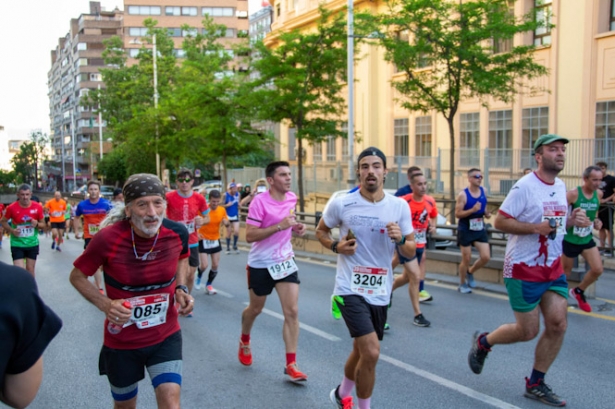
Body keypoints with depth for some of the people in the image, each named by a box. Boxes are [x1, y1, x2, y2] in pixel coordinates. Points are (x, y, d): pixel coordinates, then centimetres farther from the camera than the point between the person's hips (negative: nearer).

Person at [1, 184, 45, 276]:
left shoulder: (38, 207, -8)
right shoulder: (12, 207, -13)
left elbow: (43, 224, 4)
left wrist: (37, 224, -19)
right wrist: (11, 230, -14)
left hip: (32, 244, 2)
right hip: (17, 244, -2)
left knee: (30, 270, 13)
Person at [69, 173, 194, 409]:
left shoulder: (177, 232, -15)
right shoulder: (108, 238, -24)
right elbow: (77, 276, -6)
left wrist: (181, 288, -6)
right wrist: (105, 304, -22)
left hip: (166, 336, 1)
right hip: (122, 341, -1)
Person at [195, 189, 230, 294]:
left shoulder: (222, 210, -4)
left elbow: (227, 224, 8)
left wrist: (226, 222, -15)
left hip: (215, 240, 4)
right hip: (204, 240, -4)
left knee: (215, 265, 5)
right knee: (204, 265, -7)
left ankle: (209, 285, 26)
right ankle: (199, 276, 28)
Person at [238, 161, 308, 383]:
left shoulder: (292, 198, 0)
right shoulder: (260, 201, -20)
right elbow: (249, 236, -23)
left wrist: (295, 228, -3)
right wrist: (280, 226, -31)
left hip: (285, 262, 4)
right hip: (261, 264, -4)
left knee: (292, 312, -6)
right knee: (255, 309, 16)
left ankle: (291, 365, 0)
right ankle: (244, 341, 47)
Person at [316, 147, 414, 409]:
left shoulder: (400, 206, -2)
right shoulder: (341, 204, -9)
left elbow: (411, 253, 3)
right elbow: (321, 231, 9)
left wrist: (400, 239, -19)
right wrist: (335, 246, -12)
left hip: (380, 293, 4)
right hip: (350, 289, -4)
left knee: (361, 351, 21)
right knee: (371, 353, -17)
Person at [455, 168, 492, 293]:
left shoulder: (483, 191, 2)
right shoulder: (463, 194, -15)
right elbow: (457, 214, -16)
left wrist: (487, 213, -2)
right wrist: (472, 210, -28)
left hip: (480, 229, 5)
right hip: (466, 230, -5)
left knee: (486, 257, -3)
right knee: (466, 258, 3)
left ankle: (470, 272, 26)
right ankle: (462, 284, 23)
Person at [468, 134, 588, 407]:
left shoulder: (561, 186, 9)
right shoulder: (525, 187, -16)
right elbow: (500, 222, -17)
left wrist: (571, 221, 0)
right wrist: (536, 227, -27)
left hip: (553, 268, 7)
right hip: (524, 269, -7)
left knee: (558, 325, 1)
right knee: (528, 331, -1)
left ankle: (535, 384, 17)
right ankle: (482, 342, 28)